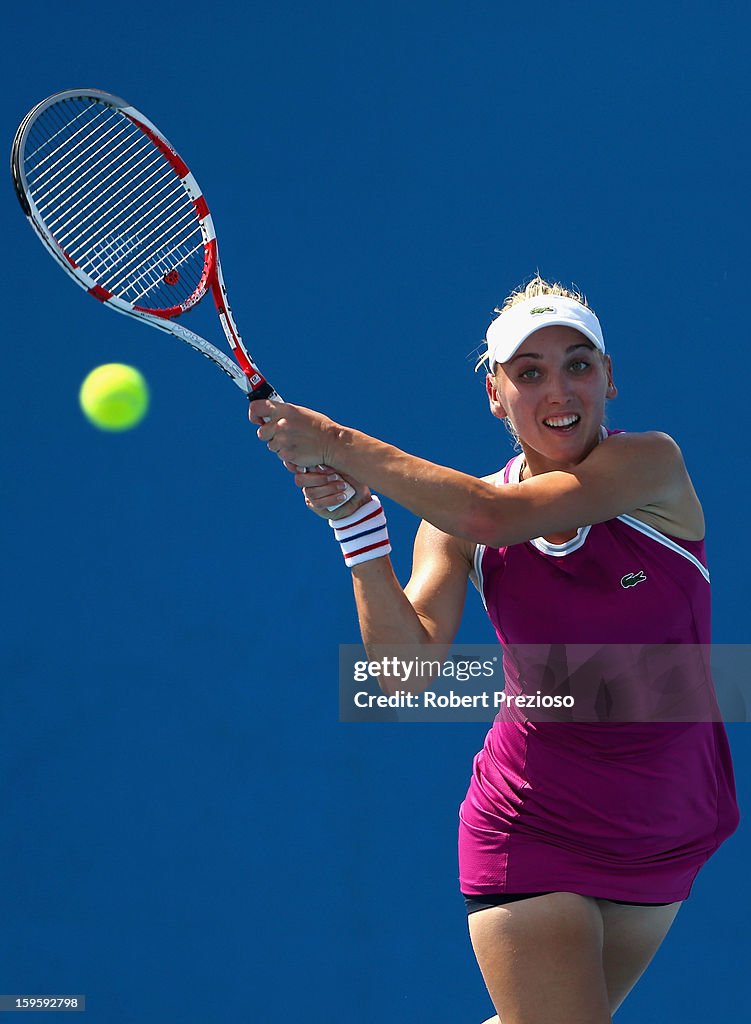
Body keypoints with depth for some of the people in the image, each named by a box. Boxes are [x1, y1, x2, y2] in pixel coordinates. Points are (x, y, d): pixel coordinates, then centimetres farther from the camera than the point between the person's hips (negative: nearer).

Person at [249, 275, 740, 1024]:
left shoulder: (653, 465, -13)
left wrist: (341, 445, -26)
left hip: (665, 841, 1)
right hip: (533, 836, -1)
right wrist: (355, 520, -26)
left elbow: (494, 516, -28)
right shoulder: (455, 521, -5)